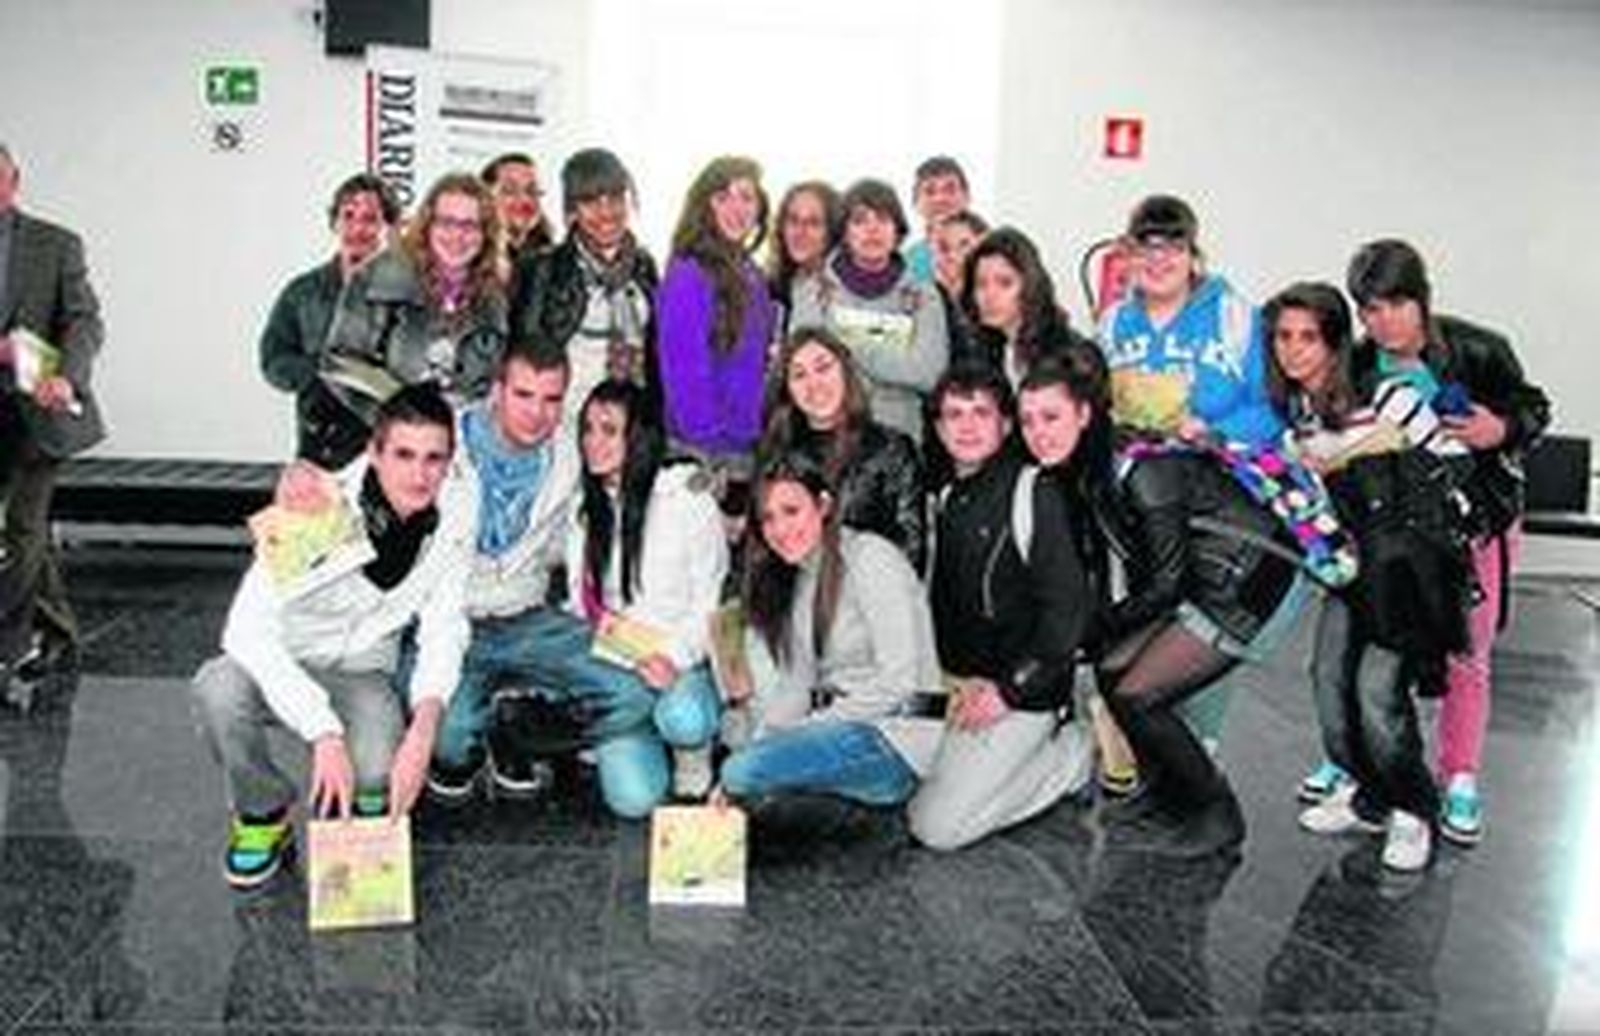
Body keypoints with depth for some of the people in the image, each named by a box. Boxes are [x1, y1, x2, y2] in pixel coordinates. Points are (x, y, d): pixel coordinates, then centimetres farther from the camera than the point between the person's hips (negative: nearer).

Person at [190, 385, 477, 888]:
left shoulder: (457, 504, -15)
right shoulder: (322, 512, -27)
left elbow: (443, 625, -8)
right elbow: (248, 632, -32)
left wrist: (425, 722, -25)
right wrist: (325, 734, -40)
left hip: (360, 675, 1)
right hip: (283, 665, -1)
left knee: (377, 774, -30)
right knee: (217, 689, -34)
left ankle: (356, 808, 11)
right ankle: (264, 814, -4)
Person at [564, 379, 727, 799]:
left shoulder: (687, 501, -5)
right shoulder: (585, 513, 9)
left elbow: (711, 601, -5)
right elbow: (582, 602, 9)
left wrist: (675, 657, -19)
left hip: (686, 664, -2)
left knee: (682, 719, -37)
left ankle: (693, 756, 0)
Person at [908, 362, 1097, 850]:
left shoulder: (1034, 490, -12)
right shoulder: (947, 499, 11)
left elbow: (1069, 607, -15)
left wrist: (1010, 690, -16)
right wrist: (955, 675, 3)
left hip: (1023, 693, -8)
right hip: (963, 685, 8)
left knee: (939, 826, -13)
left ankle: (1078, 754, 3)